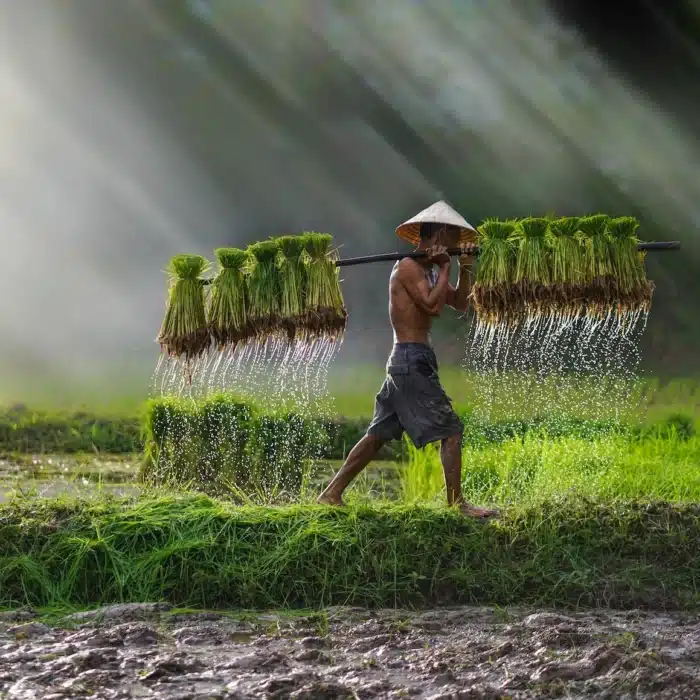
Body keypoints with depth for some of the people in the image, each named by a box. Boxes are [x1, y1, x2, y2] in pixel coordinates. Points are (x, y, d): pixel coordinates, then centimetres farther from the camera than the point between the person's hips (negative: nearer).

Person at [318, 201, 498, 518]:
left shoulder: (427, 270, 17)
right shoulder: (408, 267, -12)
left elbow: (460, 304, 17)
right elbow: (433, 305, -23)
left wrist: (465, 270, 4)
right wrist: (444, 268, -12)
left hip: (404, 361, 10)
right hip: (413, 360, -10)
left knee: (378, 434, 12)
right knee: (451, 430, -8)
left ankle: (332, 493, 15)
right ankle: (457, 504, -6)